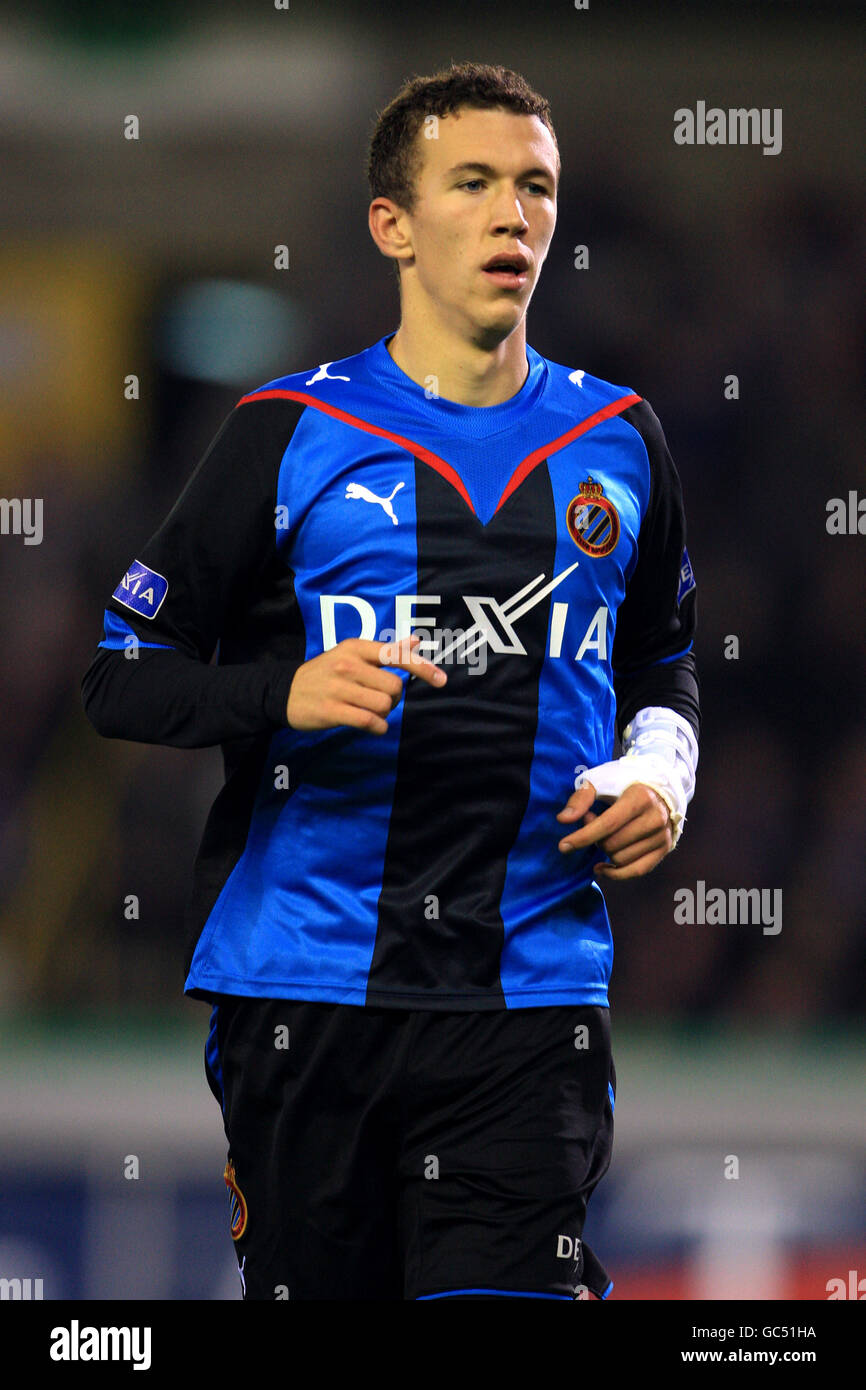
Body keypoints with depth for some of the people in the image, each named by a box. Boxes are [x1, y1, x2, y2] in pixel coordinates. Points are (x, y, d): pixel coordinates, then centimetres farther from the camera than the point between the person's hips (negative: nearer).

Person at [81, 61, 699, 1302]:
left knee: (514, 1305, -14)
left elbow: (661, 661, 27)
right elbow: (124, 676, 3)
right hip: (305, 986, -1)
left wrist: (660, 772, 5)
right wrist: (285, 694, -15)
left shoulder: (616, 441, 11)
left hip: (527, 987, 1)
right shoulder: (290, 434, 2)